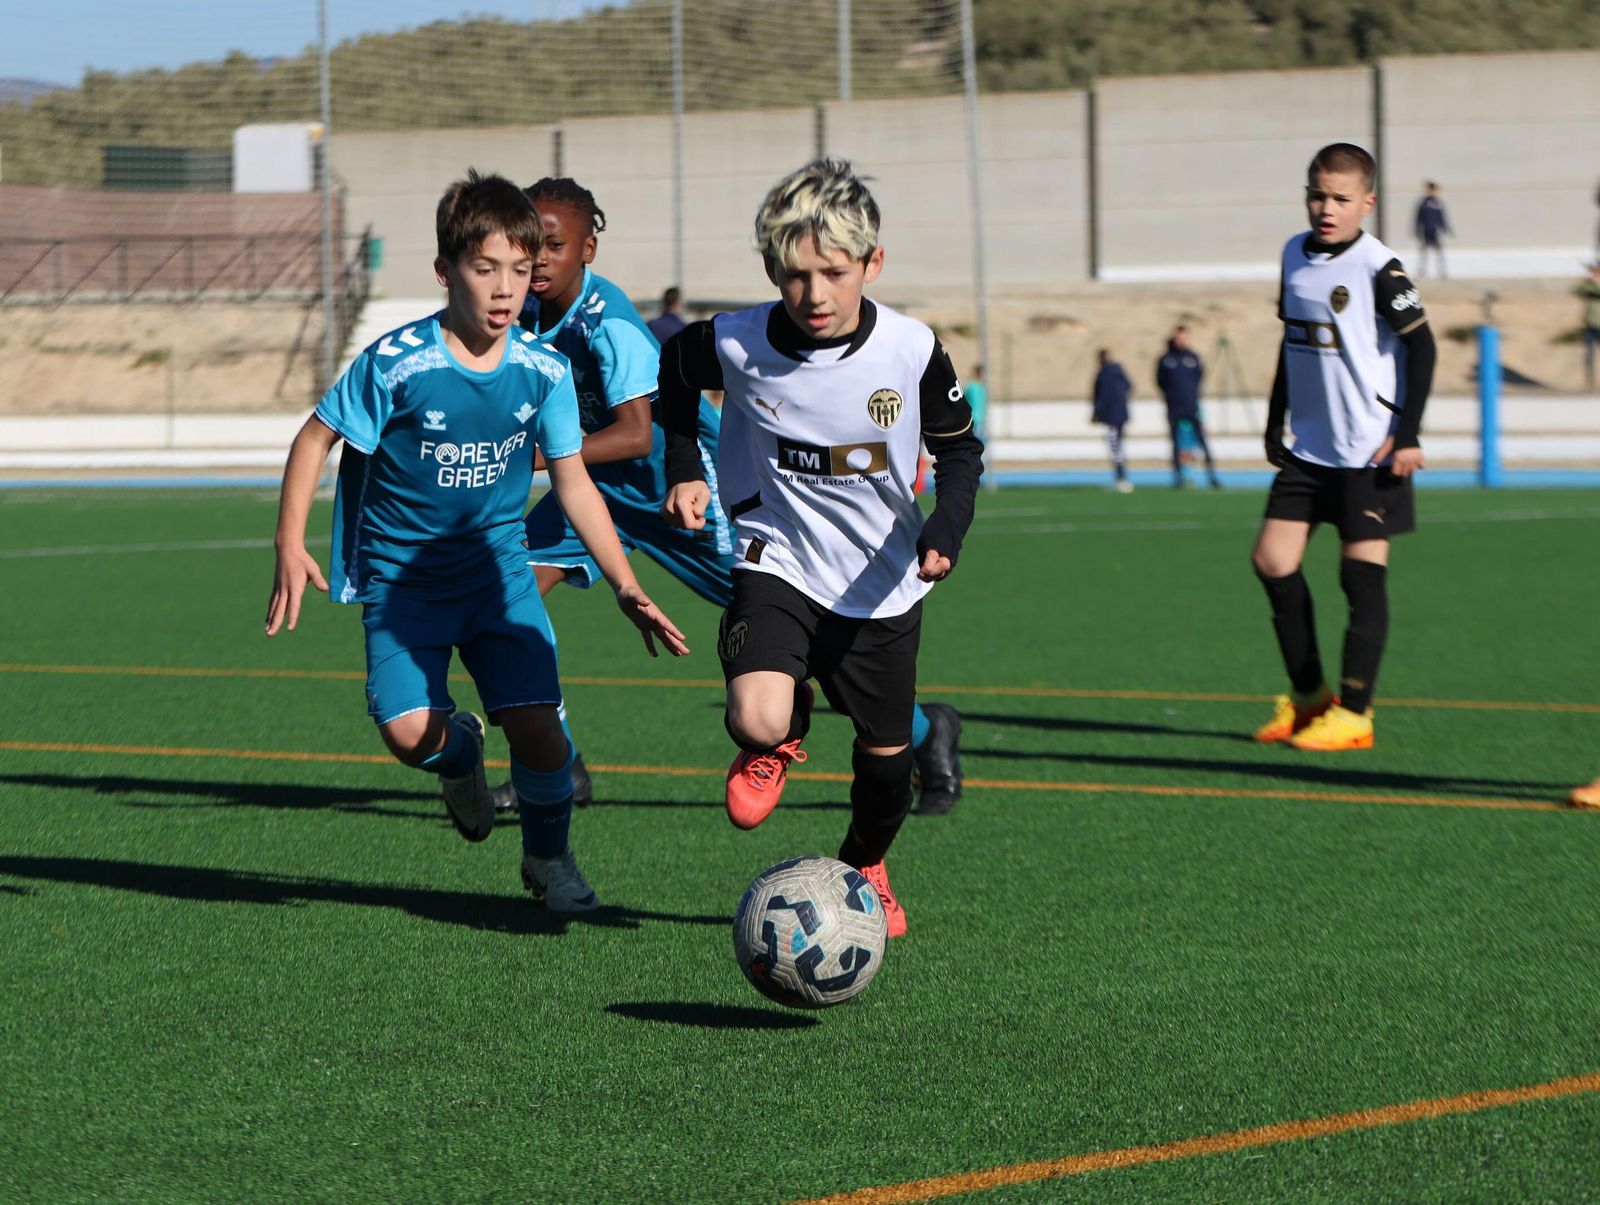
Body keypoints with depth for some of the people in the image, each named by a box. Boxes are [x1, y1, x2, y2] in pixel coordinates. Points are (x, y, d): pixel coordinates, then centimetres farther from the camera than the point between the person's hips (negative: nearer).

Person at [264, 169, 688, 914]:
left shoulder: (543, 372, -7)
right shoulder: (397, 363, -17)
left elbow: (574, 484, 3)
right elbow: (316, 438, -6)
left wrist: (626, 588, -2)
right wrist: (291, 549, -13)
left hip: (498, 567, 2)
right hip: (401, 574, -2)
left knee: (536, 726, -12)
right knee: (409, 732, -18)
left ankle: (549, 858, 17)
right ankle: (458, 749, 21)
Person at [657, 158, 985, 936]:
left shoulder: (912, 352, -16)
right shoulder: (735, 346, -17)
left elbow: (959, 447, -1)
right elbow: (675, 368, 7)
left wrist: (946, 528, -18)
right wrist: (682, 469, 1)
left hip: (883, 581, 2)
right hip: (778, 561, -2)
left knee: (885, 755, 13)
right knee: (755, 720, -26)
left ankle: (864, 869, 46)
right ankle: (783, 735, 14)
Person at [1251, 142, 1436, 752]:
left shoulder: (1377, 268, -13)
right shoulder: (1295, 255, 9)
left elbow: (1421, 345, -14)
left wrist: (1407, 435, -18)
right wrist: (1275, 425, 21)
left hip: (1370, 450, -7)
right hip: (1310, 448, 7)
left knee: (1362, 573, -5)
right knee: (1272, 560, 3)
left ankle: (1352, 713, 1)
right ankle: (1307, 696, 16)